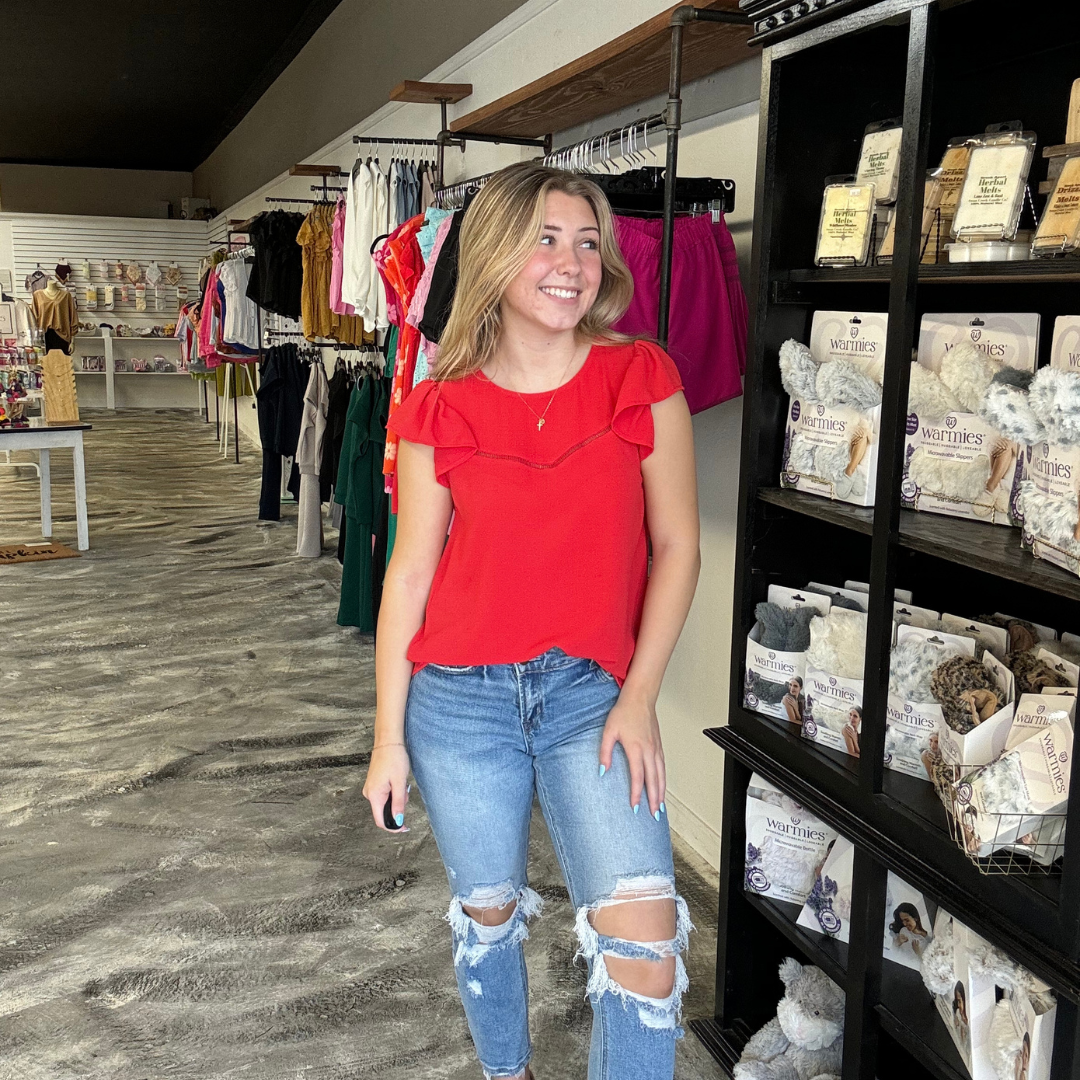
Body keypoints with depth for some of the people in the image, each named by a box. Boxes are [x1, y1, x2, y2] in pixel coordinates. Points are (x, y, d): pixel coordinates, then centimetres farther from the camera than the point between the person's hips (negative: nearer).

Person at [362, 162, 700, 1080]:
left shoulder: (643, 380, -4)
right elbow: (411, 569, 1)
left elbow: (676, 545, -1)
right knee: (488, 911, 17)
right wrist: (390, 735, 3)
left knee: (644, 928, -14)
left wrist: (639, 697, -8)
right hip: (461, 695, 1)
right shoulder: (439, 410, -3)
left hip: (591, 692, 0)